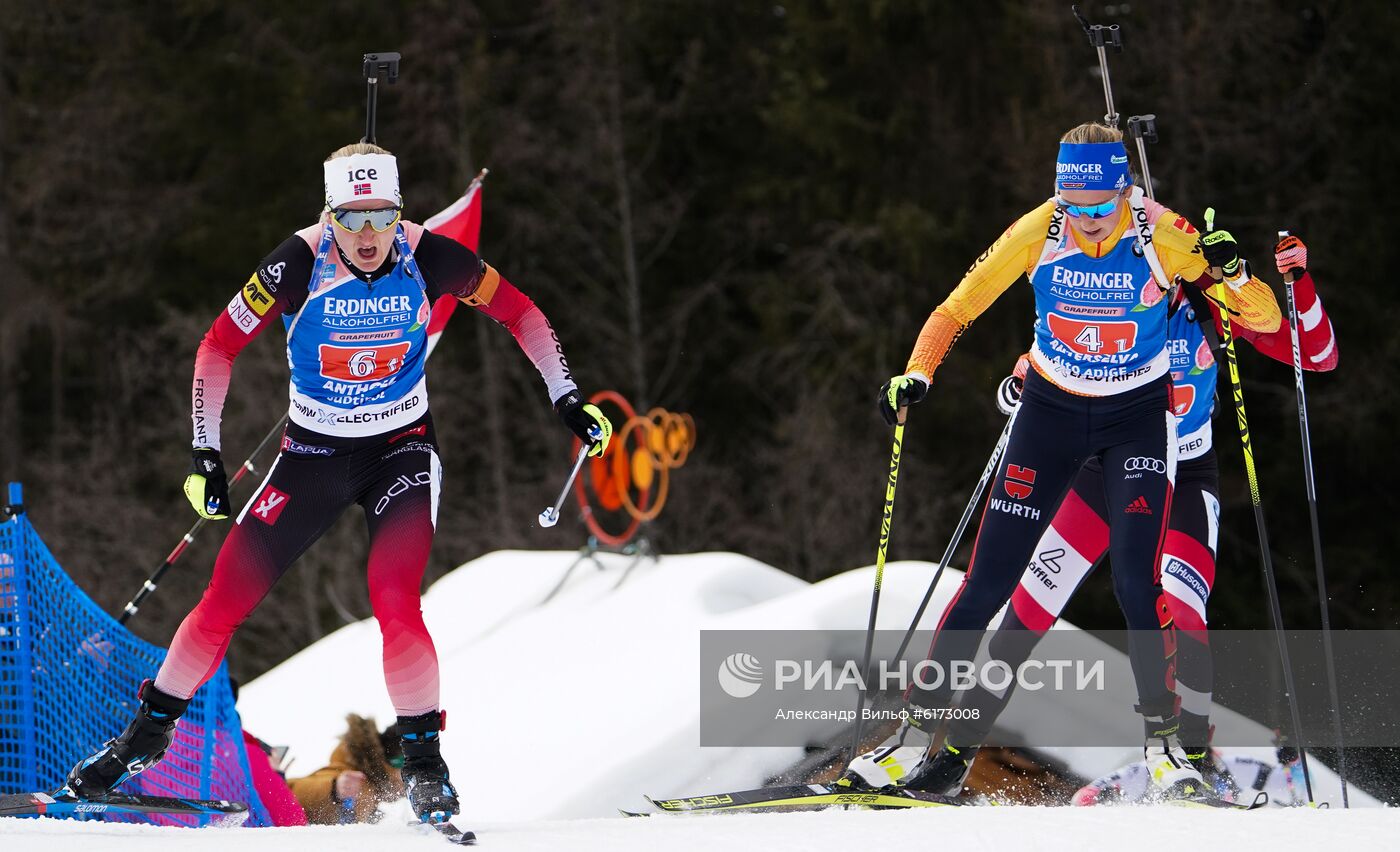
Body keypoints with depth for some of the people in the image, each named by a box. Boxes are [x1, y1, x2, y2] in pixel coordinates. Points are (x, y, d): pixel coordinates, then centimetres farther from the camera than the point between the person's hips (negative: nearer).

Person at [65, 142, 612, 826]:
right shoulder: (301, 262, -21)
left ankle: (424, 763, -8)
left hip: (400, 450, -1)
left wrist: (567, 399, -5)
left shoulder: (426, 257, -18)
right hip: (313, 453, 1)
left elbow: (516, 310, -2)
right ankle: (150, 730, 21)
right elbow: (220, 345, -10)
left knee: (393, 601, -23)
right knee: (226, 599, -1)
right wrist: (206, 455, -12)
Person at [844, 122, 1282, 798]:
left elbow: (1265, 320, -18)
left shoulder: (1161, 236, -20)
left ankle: (1163, 742, -6)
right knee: (988, 580, -3)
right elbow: (960, 305, -5)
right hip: (1051, 412, 2)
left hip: (1138, 417, -2)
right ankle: (918, 734, 5)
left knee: (1135, 579, -18)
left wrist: (1231, 274, -39)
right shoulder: (1039, 232, -16)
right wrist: (916, 373, -21)